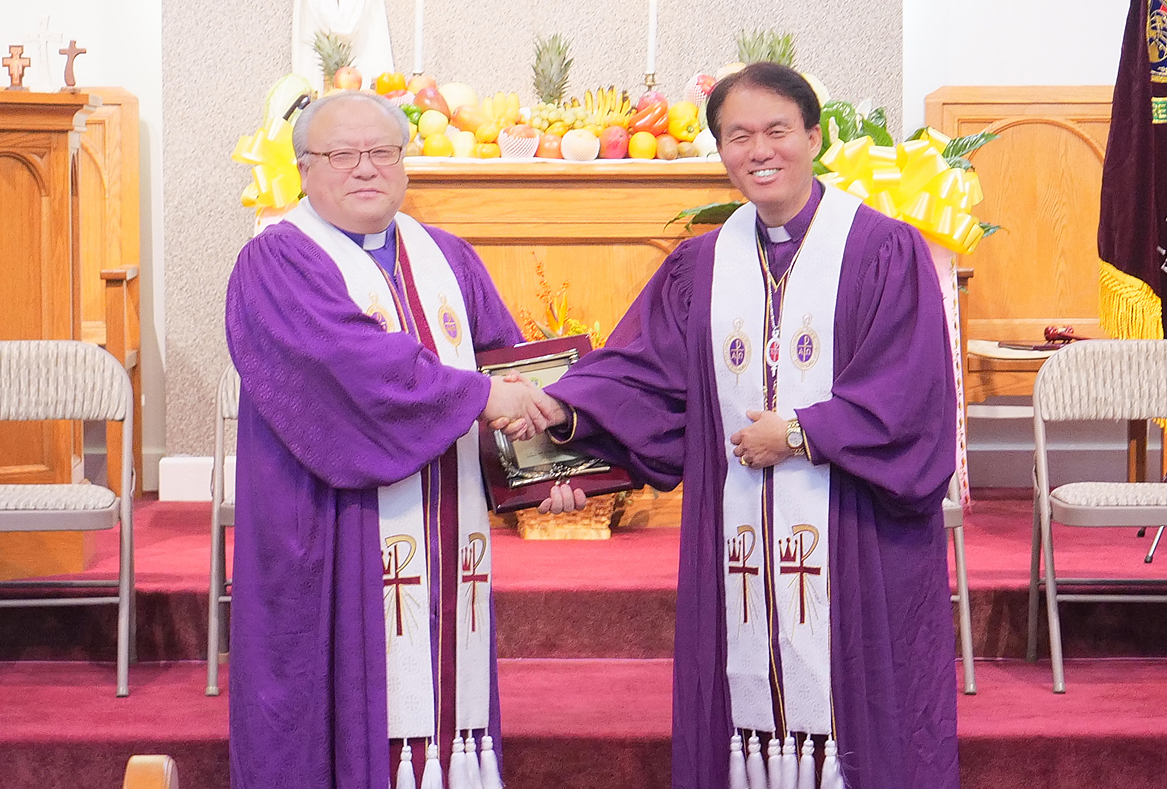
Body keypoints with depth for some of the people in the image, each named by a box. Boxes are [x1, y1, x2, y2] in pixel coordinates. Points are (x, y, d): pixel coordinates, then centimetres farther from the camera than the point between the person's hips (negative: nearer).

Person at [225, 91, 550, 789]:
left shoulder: (449, 260, 17)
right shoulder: (276, 264, -4)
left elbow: (511, 363, 11)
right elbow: (354, 362, -19)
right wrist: (478, 395, -15)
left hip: (446, 542, 6)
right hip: (336, 545, -5)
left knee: (444, 698, 5)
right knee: (348, 718, -4)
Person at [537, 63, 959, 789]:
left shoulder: (884, 252, -1)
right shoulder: (700, 267, 12)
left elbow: (911, 393, -9)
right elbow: (641, 371, 4)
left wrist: (798, 435, -11)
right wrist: (565, 414, -14)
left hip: (855, 549, -4)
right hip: (737, 552, 4)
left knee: (847, 719, -1)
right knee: (747, 715, 6)